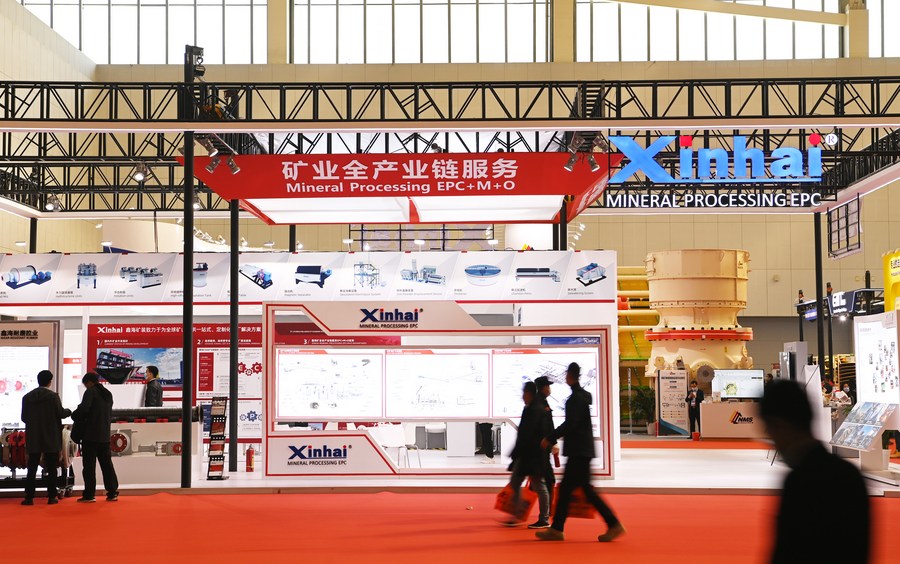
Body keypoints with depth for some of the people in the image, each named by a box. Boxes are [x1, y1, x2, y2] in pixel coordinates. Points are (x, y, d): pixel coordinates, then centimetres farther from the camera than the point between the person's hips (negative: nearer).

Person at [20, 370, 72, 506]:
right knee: (51, 468, 5)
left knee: (32, 469, 6)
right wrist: (69, 412, 12)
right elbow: (60, 413, -9)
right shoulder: (53, 396, -10)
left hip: (33, 439, 3)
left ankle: (29, 497, 2)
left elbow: (24, 417, 5)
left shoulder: (27, 397, 2)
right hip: (51, 438, -3)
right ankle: (52, 497, 6)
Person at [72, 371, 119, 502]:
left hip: (91, 435, -7)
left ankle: (89, 495, -1)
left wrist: (75, 416, -3)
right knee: (106, 464, 10)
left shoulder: (91, 392, -7)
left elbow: (84, 408, -20)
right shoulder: (107, 394, 16)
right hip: (105, 435, 7)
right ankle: (112, 492, 9)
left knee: (89, 465, -2)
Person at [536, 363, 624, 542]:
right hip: (579, 450, 10)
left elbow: (570, 424, -21)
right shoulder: (582, 395, 15)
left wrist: (550, 439, -14)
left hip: (579, 451, -10)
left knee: (586, 489, -7)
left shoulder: (577, 397, -15)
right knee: (566, 488, 9)